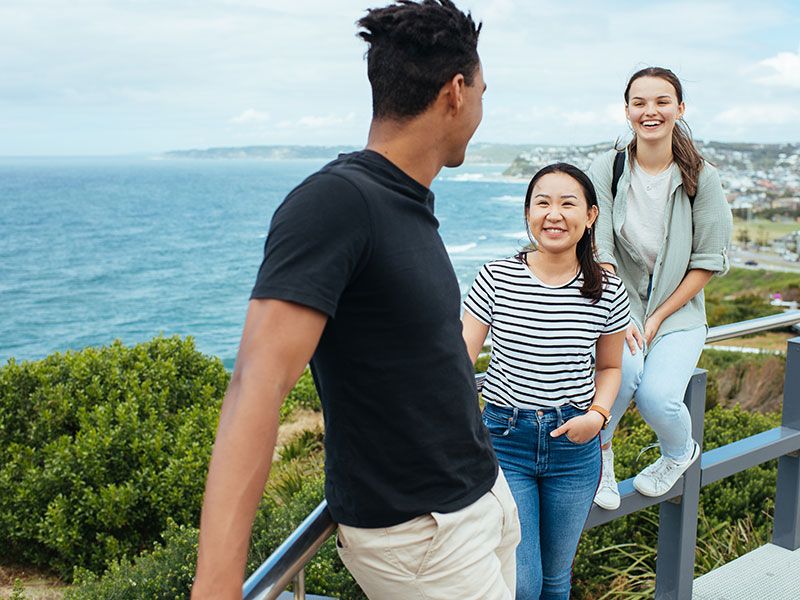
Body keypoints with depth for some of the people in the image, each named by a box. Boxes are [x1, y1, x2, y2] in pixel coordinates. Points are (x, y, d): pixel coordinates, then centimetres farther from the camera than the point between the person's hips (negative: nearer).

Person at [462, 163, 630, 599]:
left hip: (574, 447, 2)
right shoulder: (496, 278, -10)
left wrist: (598, 414, -9)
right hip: (505, 438, -2)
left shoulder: (607, 291, -5)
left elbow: (609, 367, 10)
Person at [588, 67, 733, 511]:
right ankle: (599, 454, -3)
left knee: (657, 396, -23)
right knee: (624, 364, -33)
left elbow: (709, 260, -2)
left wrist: (657, 319, -9)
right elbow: (599, 249, -10)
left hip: (677, 312, 0)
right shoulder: (607, 169, -4)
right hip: (617, 305, 0)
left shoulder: (700, 178, -3)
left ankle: (680, 453, 16)